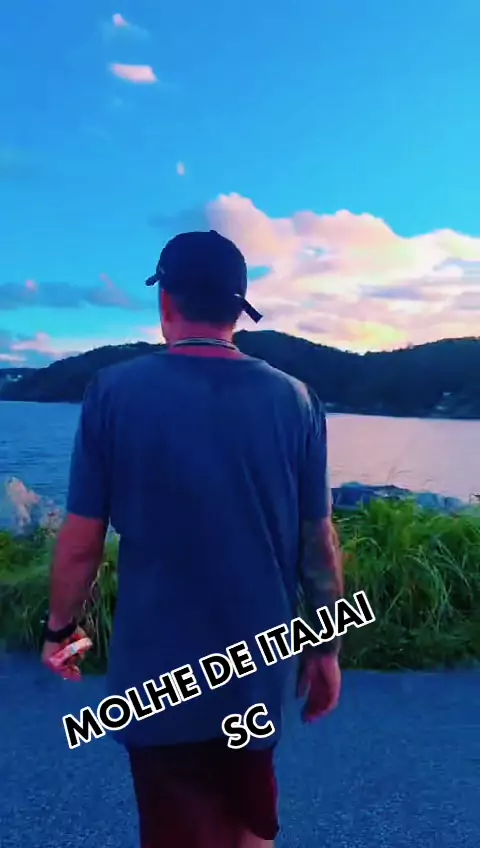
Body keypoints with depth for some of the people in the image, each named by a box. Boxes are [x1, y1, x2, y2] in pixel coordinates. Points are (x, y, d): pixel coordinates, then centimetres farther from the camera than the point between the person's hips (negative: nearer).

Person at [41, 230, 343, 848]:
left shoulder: (115, 391, -14)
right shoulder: (293, 399, -8)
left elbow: (80, 542, -9)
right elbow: (319, 541, -4)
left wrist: (60, 627, 8)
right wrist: (326, 647, 8)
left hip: (160, 672, -2)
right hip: (260, 664, 3)